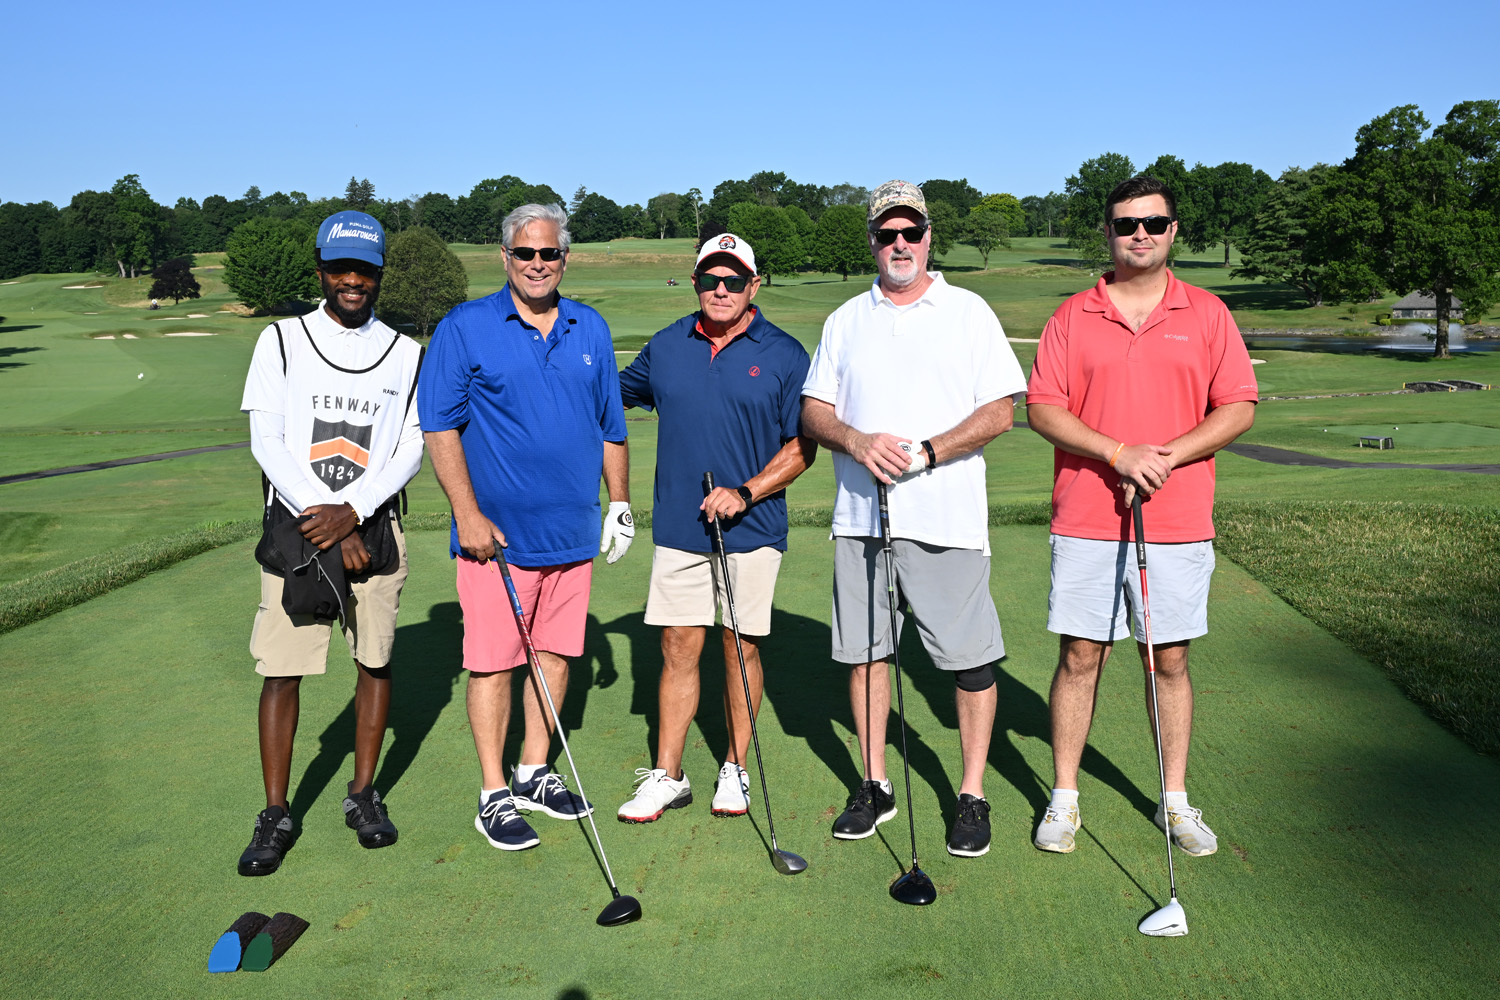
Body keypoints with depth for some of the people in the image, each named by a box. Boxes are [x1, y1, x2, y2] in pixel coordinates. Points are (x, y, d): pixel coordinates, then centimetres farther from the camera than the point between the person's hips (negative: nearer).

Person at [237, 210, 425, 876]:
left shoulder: (404, 353, 7)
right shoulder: (281, 341, 5)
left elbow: (411, 450, 0)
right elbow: (266, 440, -2)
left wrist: (351, 511, -13)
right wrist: (318, 516, -12)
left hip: (373, 527, 1)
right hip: (294, 527, -1)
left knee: (376, 660, 6)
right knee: (281, 667, -2)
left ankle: (364, 795, 21)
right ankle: (275, 815, 9)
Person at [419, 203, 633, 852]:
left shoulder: (591, 330, 10)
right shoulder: (464, 328, -3)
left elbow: (611, 425, 16)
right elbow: (440, 426, -6)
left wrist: (620, 503, 13)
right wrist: (468, 513, -12)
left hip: (573, 530, 5)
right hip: (497, 531, -4)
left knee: (556, 652, 12)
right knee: (493, 662, 0)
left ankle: (534, 774, 27)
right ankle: (494, 795, 12)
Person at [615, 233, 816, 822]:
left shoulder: (784, 354, -1)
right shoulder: (665, 348, 8)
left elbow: (801, 447, -3)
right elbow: (612, 397, 23)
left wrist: (745, 492, -14)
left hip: (751, 529, -2)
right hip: (677, 528, 2)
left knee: (741, 646, 6)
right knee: (678, 647, 4)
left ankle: (735, 770, 21)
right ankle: (666, 776, 13)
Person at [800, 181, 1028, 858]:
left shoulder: (969, 312, 4)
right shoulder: (846, 320, 13)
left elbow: (1000, 412, -2)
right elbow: (813, 411, 10)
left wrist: (927, 452, -15)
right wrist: (857, 441, -11)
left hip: (947, 519, -3)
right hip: (860, 516, 3)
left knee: (969, 659, -1)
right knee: (864, 651, 8)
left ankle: (973, 796, 13)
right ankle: (875, 785, 23)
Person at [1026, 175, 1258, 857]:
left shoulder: (1207, 315, 7)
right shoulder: (1072, 317, 5)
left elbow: (1239, 408, 3)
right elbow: (1042, 409, -2)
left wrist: (1170, 454, -12)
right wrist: (1118, 453, -14)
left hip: (1178, 524, 1)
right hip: (1086, 522, 0)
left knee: (1171, 660, 8)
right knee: (1079, 657, 3)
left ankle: (1176, 801, 23)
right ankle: (1064, 799, 16)